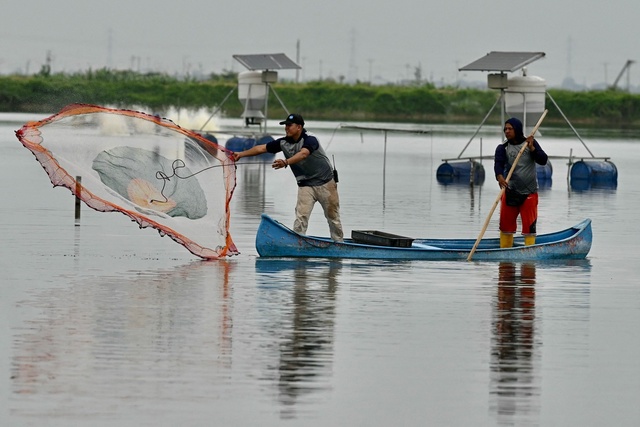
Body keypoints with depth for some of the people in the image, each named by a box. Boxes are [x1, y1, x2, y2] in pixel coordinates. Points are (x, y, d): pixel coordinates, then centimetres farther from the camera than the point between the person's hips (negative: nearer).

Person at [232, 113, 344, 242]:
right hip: (305, 185, 4)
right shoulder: (284, 142, -3)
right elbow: (262, 148, 1)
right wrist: (241, 154, -4)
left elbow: (303, 154, -42)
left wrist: (286, 162, -58)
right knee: (301, 217, -11)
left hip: (325, 183, -4)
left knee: (333, 217, 7)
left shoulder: (310, 139, -22)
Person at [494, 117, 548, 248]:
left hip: (530, 192, -1)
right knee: (506, 225, 4)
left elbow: (543, 160, -3)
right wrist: (499, 176, -37)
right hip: (510, 192, 1)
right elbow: (498, 163, -17)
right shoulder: (503, 148, 0)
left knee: (529, 225, -3)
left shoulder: (531, 143, 3)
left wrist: (531, 148, -18)